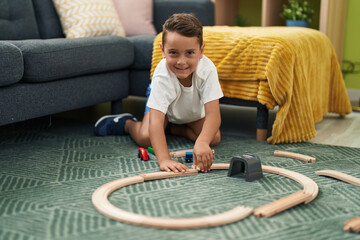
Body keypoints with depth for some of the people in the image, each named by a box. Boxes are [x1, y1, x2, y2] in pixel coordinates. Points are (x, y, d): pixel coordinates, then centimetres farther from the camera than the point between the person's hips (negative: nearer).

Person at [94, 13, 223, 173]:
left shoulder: (207, 69, -39)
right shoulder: (162, 76, -42)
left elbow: (213, 114, -45)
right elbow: (155, 121, -49)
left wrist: (202, 142, -64)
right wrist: (164, 159, -62)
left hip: (193, 110, 3)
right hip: (162, 99, -2)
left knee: (214, 138, -15)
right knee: (145, 138, -22)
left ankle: (173, 128, 10)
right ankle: (127, 123, 13)